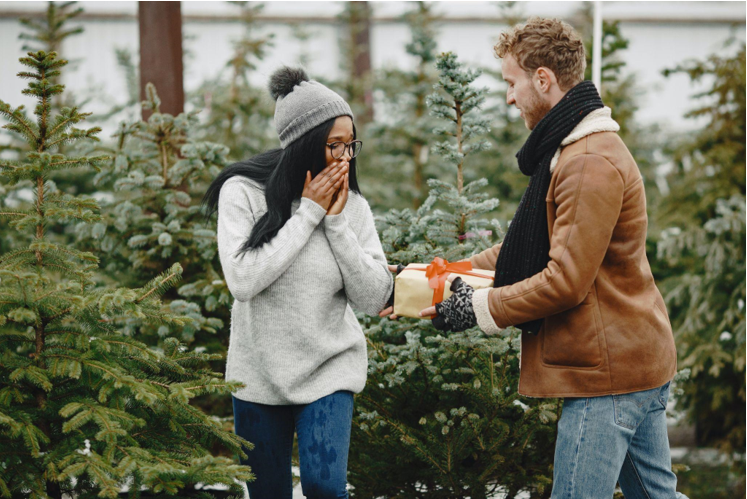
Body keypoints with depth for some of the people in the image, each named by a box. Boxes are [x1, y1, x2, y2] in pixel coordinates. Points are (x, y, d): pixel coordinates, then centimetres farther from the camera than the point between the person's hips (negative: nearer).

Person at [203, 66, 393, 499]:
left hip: (329, 367, 0)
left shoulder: (351, 204, -4)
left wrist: (337, 222, -16)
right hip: (260, 372, 0)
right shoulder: (243, 192, -10)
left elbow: (374, 298, -8)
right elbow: (244, 281, -20)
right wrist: (309, 214, -18)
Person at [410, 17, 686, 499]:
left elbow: (566, 281, -22)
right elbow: (535, 243, 19)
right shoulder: (575, 149, 16)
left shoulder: (591, 164, -19)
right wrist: (457, 274, 9)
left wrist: (481, 308, -12)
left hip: (609, 370, -11)